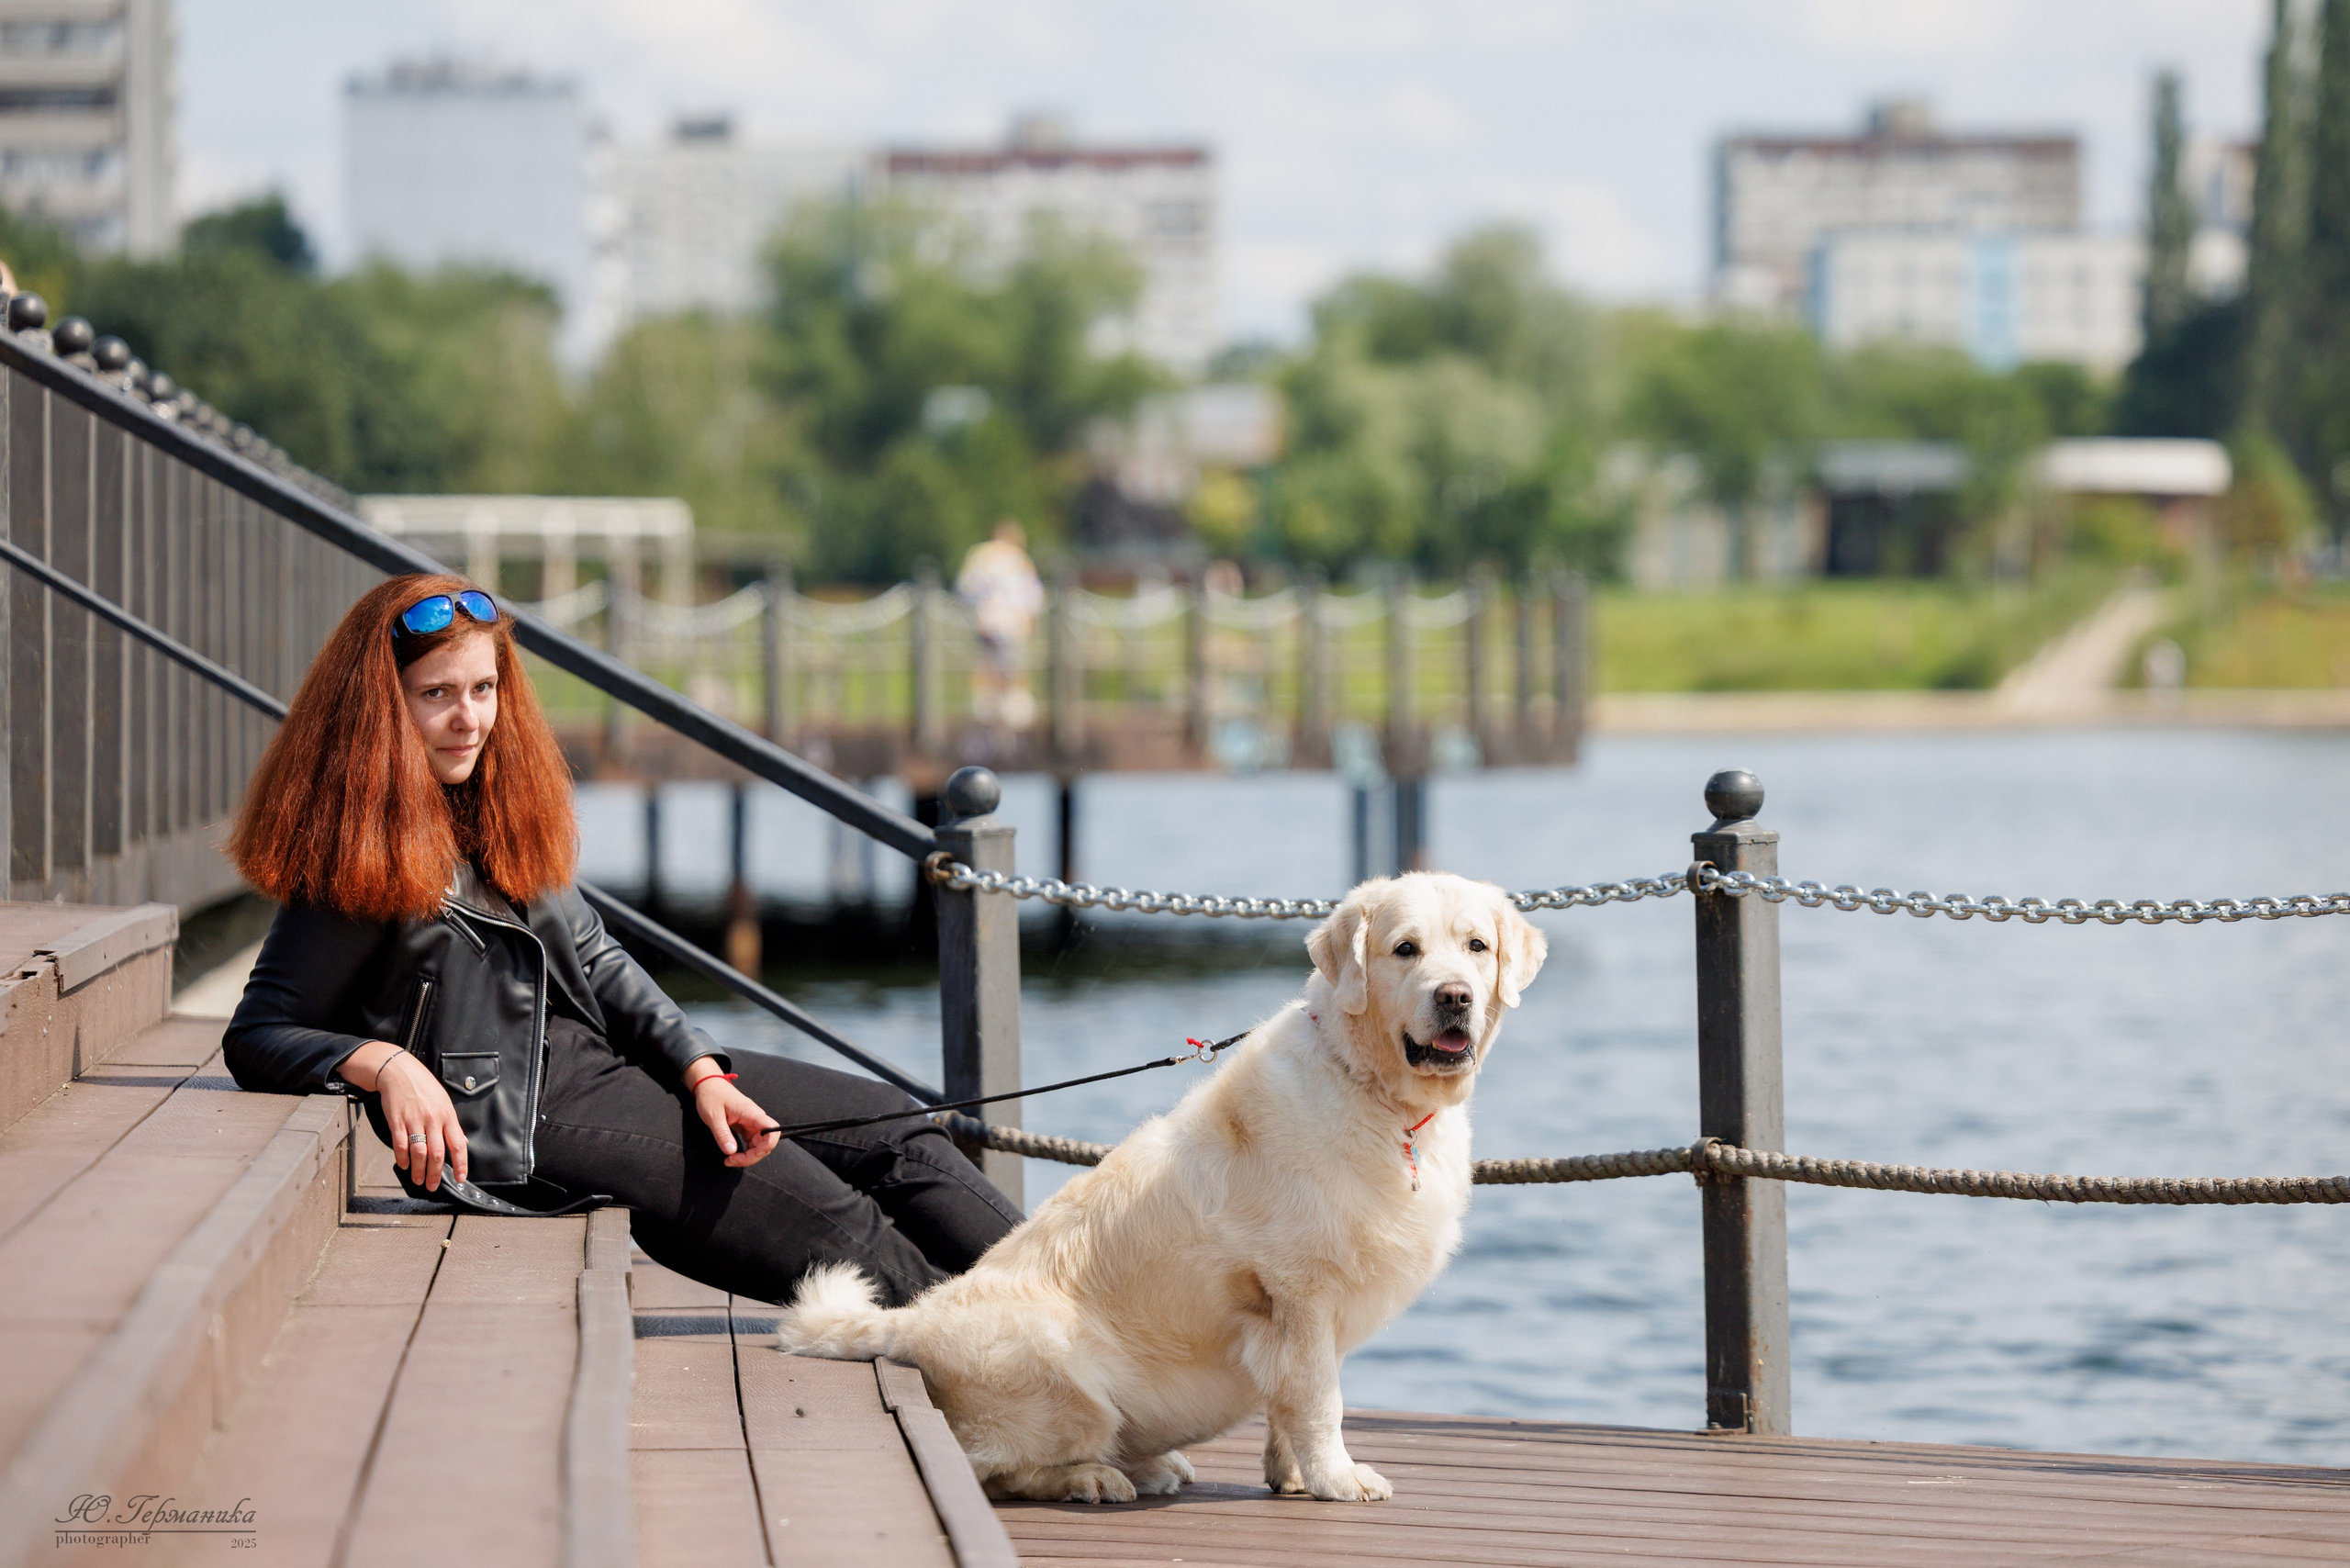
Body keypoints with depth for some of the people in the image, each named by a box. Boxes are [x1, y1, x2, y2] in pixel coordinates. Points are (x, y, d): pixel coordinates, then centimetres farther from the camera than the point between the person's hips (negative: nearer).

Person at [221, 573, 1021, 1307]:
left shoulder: (494, 807, 11)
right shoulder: (357, 859, -13)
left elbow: (594, 960, 11)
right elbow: (255, 1039, -14)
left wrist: (701, 1072, -2)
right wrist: (384, 1065, -31)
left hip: (606, 1058, 9)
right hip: (532, 1119, -9)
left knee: (893, 1131, 4)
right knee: (836, 1231, -16)